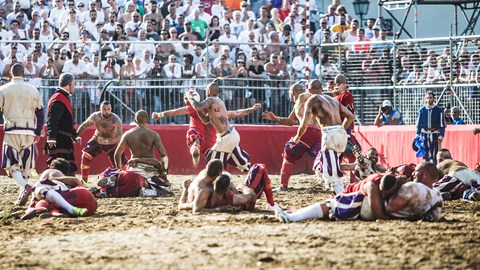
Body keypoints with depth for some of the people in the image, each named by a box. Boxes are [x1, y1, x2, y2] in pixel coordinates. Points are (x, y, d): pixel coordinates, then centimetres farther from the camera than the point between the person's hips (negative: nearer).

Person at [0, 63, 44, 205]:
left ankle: (25, 186, -25)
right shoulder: (33, 90, 7)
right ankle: (22, 195, 10)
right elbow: (40, 112, 10)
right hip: (29, 132, 3)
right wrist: (38, 132, 19)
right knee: (25, 165, 11)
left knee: (12, 164, -2)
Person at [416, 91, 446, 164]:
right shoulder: (422, 110, 7)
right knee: (426, 155, 6)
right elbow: (418, 124, 11)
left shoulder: (439, 110, 0)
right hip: (425, 135, 2)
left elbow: (442, 125, 0)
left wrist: (441, 136, -8)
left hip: (435, 135, -2)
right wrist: (417, 135, 2)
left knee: (435, 155, -5)